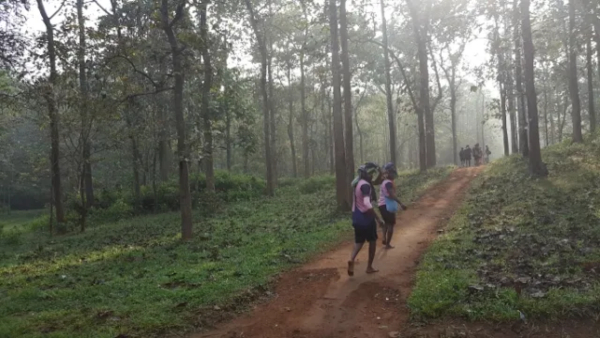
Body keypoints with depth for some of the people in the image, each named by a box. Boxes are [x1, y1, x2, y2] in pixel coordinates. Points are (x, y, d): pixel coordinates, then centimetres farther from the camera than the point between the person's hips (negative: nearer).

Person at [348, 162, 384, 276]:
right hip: (366, 217, -7)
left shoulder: (357, 182, 7)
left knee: (359, 241, 16)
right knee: (372, 241, 12)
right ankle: (369, 267, 18)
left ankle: (352, 259, -9)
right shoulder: (366, 185, -21)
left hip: (356, 217, 7)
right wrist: (378, 218, -28)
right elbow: (367, 204, -32)